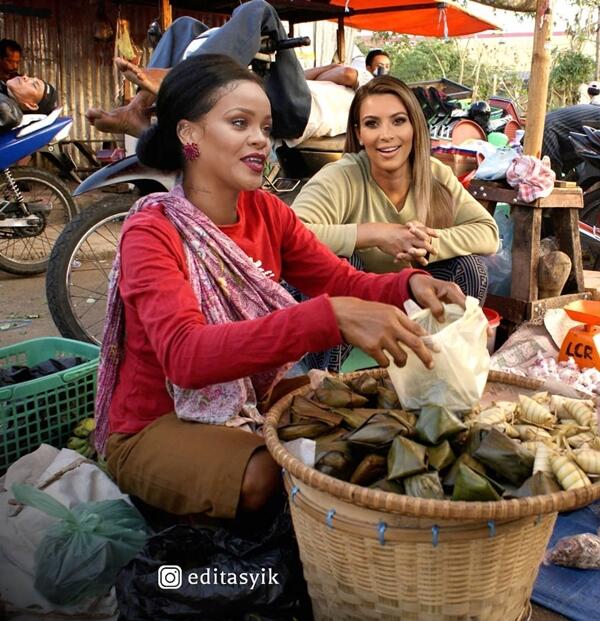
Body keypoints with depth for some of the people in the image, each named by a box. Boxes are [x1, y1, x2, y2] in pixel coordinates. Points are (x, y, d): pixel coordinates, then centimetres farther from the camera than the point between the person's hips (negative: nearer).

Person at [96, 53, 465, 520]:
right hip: (156, 428, -5)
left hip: (252, 403, 6)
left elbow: (342, 281, -5)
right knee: (268, 477, -31)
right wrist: (331, 316, -48)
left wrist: (410, 285, -28)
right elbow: (185, 355, -37)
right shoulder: (152, 233, -20)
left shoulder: (265, 211, -1)